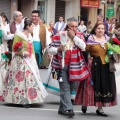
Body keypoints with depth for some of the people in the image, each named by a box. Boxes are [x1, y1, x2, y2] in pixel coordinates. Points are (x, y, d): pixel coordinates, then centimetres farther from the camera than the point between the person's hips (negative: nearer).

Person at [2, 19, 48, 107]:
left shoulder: (29, 36, 13)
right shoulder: (18, 35, -10)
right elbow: (14, 48, -13)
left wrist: (34, 60, 14)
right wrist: (23, 53, -23)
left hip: (30, 60, 8)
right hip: (21, 61, -8)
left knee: (31, 78, 7)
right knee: (21, 79, -6)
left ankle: (27, 99, 14)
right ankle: (22, 100, -1)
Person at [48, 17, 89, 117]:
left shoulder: (79, 36, 7)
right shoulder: (59, 35, 0)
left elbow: (83, 46, -11)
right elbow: (50, 49, 2)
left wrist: (74, 37, -12)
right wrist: (58, 49, -18)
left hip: (74, 66, 3)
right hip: (62, 65, -3)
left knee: (69, 88, 10)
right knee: (65, 88, -10)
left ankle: (62, 109, 21)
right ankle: (68, 108, -14)